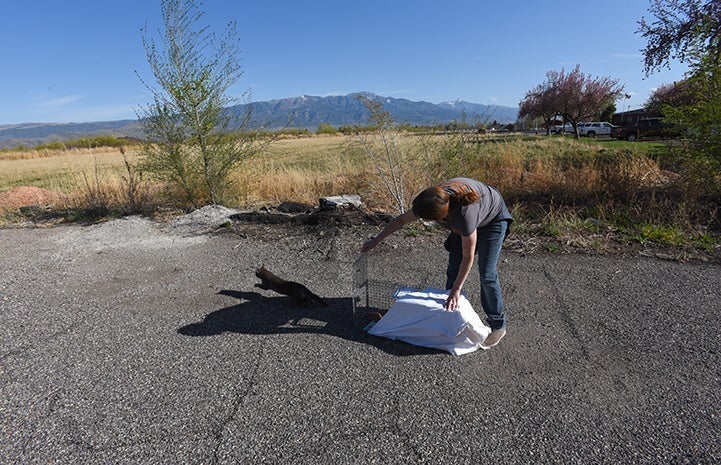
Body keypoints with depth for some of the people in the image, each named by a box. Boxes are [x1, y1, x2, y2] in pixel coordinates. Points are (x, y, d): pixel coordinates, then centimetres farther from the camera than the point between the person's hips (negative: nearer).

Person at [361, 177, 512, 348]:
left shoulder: (465, 214, -44)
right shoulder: (434, 200, -29)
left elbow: (468, 257, -31)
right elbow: (401, 220, -13)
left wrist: (456, 290, -25)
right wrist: (376, 240, -8)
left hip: (493, 218, -6)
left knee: (487, 273, -10)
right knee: (453, 269, 1)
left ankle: (498, 325, 7)